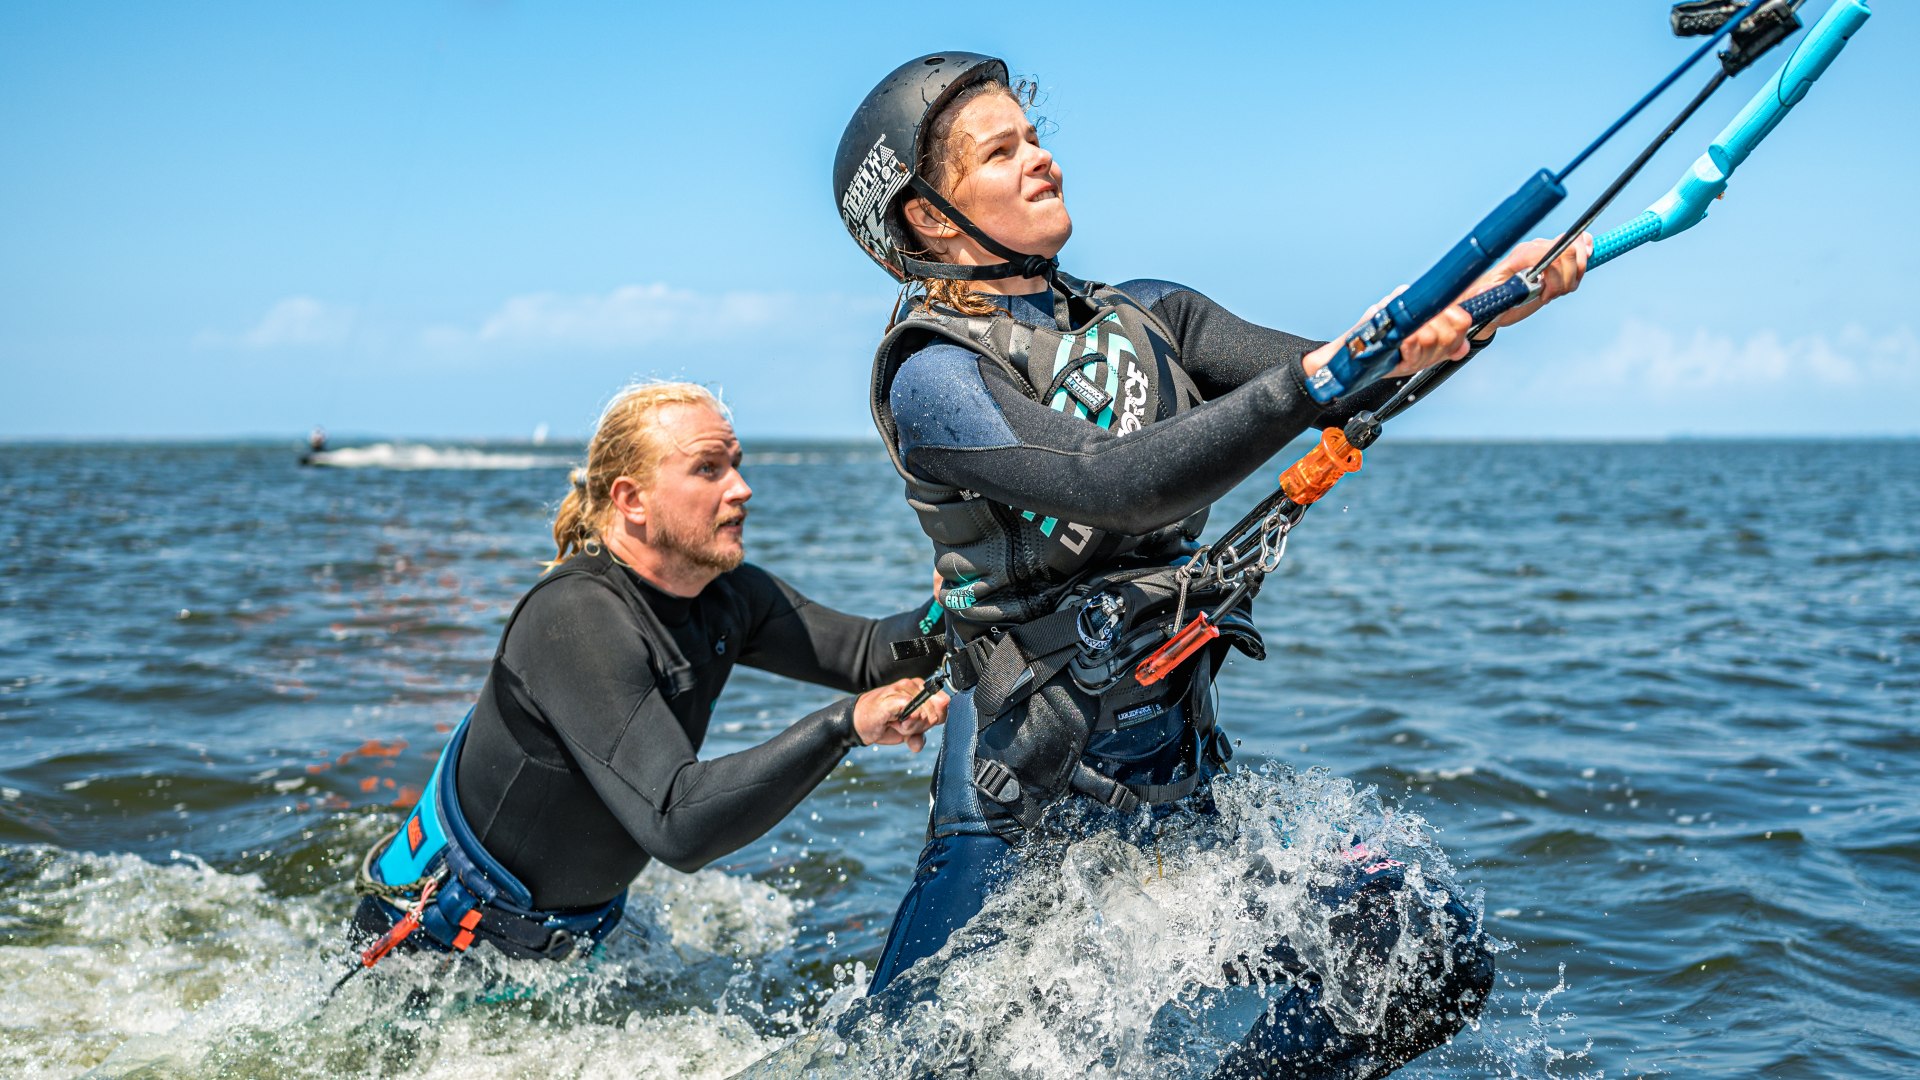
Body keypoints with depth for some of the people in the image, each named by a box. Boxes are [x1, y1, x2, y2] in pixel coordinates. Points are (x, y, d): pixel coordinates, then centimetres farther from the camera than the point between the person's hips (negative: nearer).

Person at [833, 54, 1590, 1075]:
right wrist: (1312, 379, -33)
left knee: (1434, 960, -2)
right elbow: (1116, 486, -27)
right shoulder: (932, 376, -11)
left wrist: (1481, 306, -19)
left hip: (1185, 785, 6)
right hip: (1023, 813, -5)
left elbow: (1349, 392, -2)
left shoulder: (1146, 318, 9)